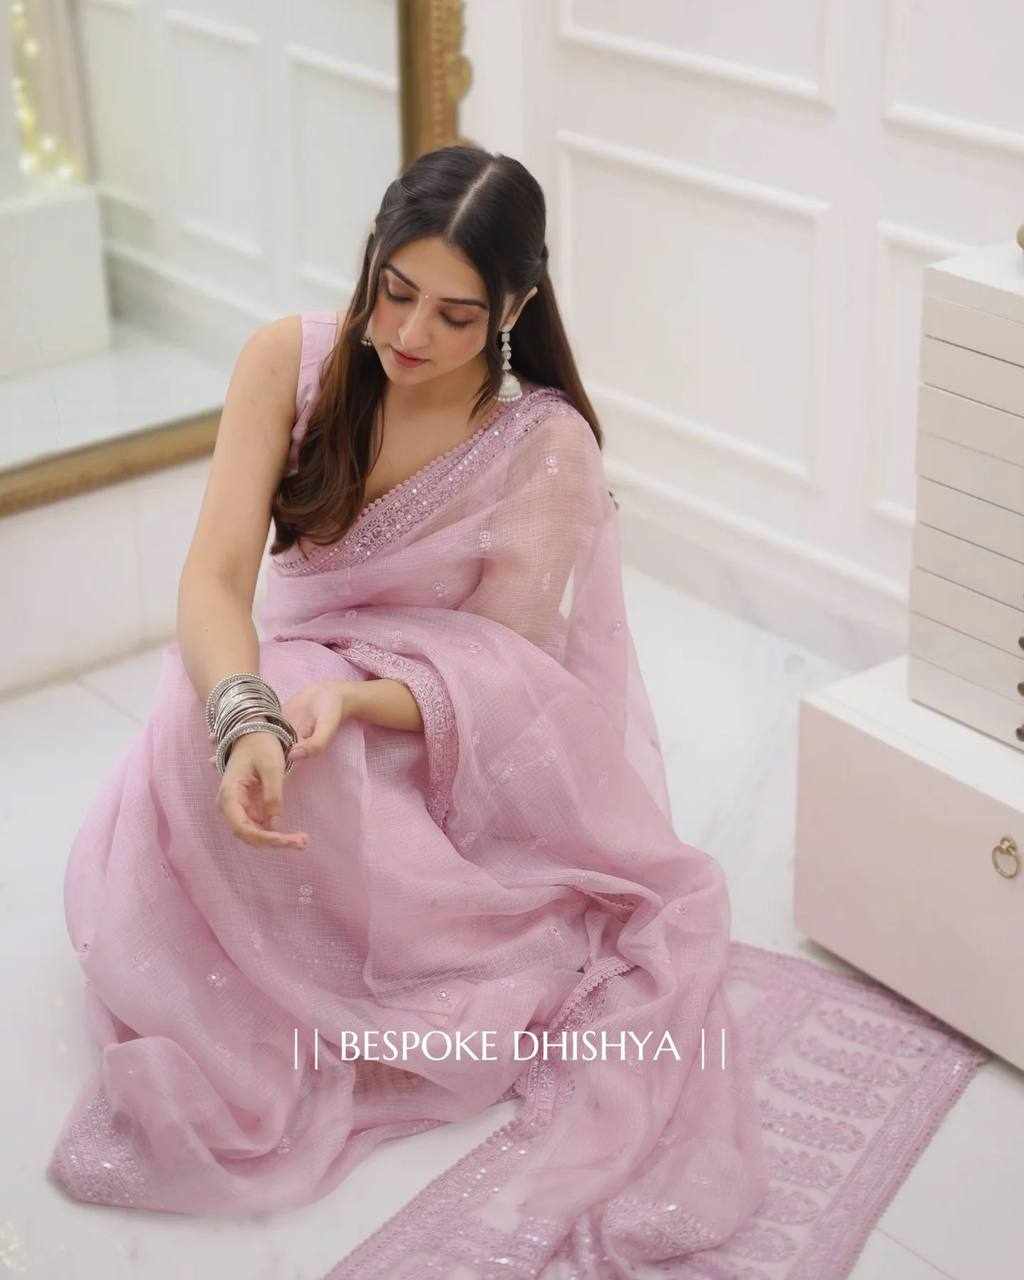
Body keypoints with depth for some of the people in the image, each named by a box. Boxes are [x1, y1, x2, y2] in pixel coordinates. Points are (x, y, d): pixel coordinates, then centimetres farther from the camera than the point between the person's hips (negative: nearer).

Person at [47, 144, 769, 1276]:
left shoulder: (547, 448, -20)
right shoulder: (292, 361, -14)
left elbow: (490, 682, -18)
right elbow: (215, 577, -22)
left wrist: (354, 696, -40)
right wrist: (244, 716, -44)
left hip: (455, 747, -2)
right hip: (299, 677, 3)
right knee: (198, 722, -29)